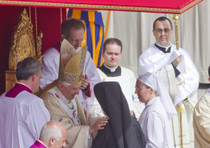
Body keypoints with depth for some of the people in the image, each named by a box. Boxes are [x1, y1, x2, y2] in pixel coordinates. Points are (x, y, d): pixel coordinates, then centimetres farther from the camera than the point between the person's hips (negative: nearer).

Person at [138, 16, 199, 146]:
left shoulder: (182, 54, 13)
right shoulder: (146, 57, 2)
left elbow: (194, 78, 6)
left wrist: (180, 94, -11)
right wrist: (173, 66, -9)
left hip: (183, 110, 3)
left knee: (185, 142, -3)